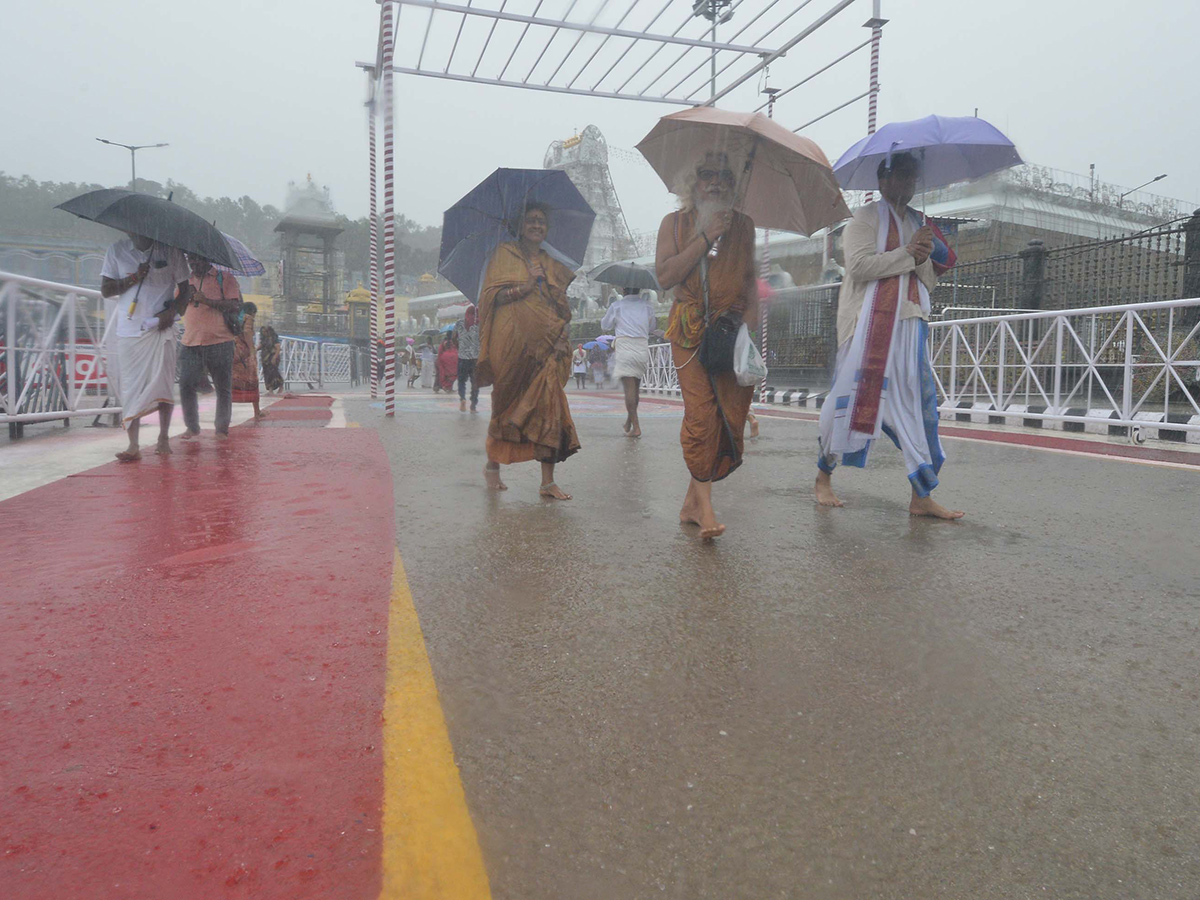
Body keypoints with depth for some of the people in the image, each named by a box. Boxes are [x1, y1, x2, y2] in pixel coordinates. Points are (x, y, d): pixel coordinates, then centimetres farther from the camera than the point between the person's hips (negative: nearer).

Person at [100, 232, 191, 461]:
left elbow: (184, 289, 9)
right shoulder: (117, 251, 7)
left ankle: (163, 438, 14)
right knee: (130, 387, -3)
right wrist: (133, 278, -10)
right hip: (128, 330, 1)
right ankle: (133, 446, -2)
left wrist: (172, 310, -8)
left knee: (163, 385, 0)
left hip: (161, 328, -1)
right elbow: (105, 290, 5)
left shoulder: (171, 250, 4)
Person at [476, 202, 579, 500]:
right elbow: (492, 295, -3)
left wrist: (561, 335, 3)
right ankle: (492, 465, 24)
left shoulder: (553, 264, 21)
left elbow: (563, 309, 21)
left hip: (546, 344, 3)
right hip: (513, 342, -3)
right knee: (507, 405, 3)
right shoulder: (505, 253, 8)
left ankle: (548, 481, -7)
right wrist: (528, 285, -14)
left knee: (549, 405, -8)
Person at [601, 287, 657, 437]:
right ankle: (629, 422, 29)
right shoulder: (646, 304, 10)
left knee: (629, 388, -6)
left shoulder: (617, 305, 5)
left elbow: (605, 326, 15)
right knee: (635, 388, 15)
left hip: (624, 346, -3)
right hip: (642, 348, 3)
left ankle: (636, 426, -12)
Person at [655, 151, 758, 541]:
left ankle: (693, 501, 6)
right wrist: (706, 237, -6)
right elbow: (665, 276, -3)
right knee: (701, 413, -14)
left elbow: (750, 279, 19)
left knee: (729, 414, -6)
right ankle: (704, 506, -10)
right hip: (690, 329, -2)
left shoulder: (743, 225, 18)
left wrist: (750, 315, 2)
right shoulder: (675, 223, 12)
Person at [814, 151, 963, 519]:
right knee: (853, 398, -3)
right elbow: (860, 265, -12)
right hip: (869, 323, -6)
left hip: (910, 325, 6)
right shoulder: (866, 218, 4)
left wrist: (925, 260, -2)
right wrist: (908, 253, -11)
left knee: (918, 402, -1)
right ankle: (823, 476, 13)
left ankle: (922, 496, 1)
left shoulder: (918, 223, 22)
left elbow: (930, 281, 19)